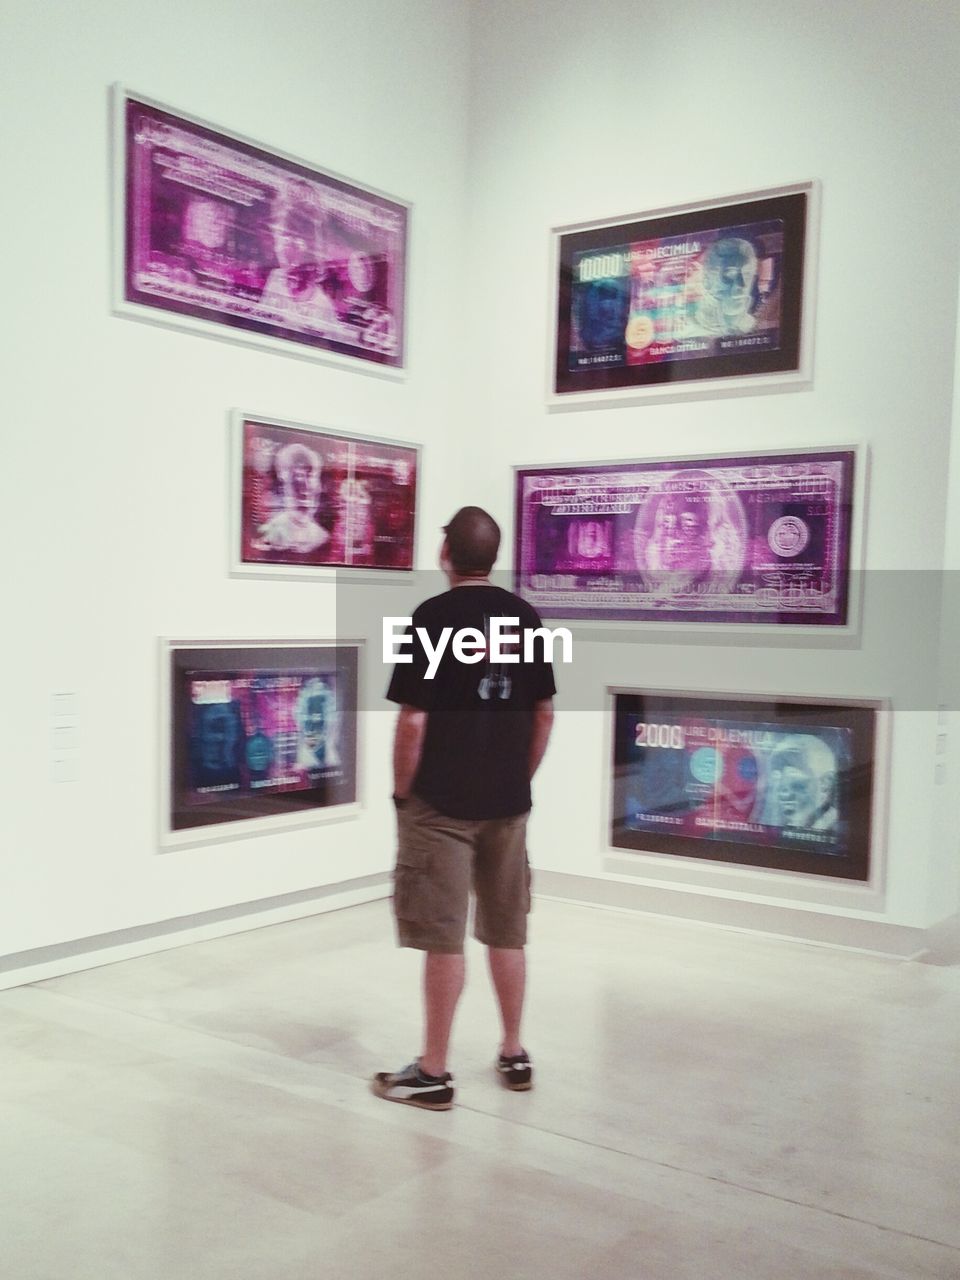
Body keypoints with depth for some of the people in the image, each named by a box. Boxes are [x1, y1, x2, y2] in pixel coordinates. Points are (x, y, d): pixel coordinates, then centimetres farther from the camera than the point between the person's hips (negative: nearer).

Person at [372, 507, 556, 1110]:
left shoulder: (433, 616, -12)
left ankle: (433, 1073, 11)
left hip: (440, 801, -5)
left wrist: (402, 788, -2)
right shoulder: (524, 615, 4)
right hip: (508, 800, 6)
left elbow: (414, 720, -15)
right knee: (507, 931, 15)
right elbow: (544, 712, 8)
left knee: (444, 936, 1)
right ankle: (514, 1055, 27)